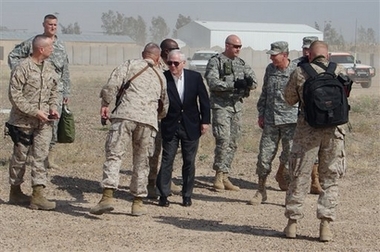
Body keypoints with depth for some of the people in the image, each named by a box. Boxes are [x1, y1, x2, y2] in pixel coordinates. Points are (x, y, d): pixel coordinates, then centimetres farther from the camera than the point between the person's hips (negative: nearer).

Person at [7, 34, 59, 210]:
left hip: (44, 123, 5)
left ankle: (37, 195, 1)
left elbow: (54, 91, 19)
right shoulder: (22, 68, -14)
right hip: (23, 121, -5)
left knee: (40, 157, 0)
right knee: (20, 157, 7)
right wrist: (35, 112, -19)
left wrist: (53, 107, 1)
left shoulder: (50, 67, 7)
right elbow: (15, 96, -16)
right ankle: (15, 191, 24)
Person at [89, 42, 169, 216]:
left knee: (113, 155, -5)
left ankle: (107, 196, -19)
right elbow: (164, 106, 36)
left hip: (125, 115, -3)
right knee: (141, 162, 12)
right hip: (148, 120, 3)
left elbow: (112, 83, -3)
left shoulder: (130, 65, 13)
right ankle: (138, 202, 16)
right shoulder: (161, 76, 26)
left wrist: (105, 104, 3)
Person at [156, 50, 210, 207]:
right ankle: (163, 195, 5)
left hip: (190, 127, 1)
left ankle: (187, 196, 16)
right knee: (167, 160, -2)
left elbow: (204, 99, 3)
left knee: (189, 162, 6)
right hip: (170, 127, -1)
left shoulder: (195, 77, -3)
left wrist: (205, 121, 0)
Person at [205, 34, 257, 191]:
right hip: (221, 106, -6)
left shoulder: (241, 63, 16)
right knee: (223, 140, -14)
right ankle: (219, 175, -5)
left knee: (233, 143, 6)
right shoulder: (215, 61, -3)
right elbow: (213, 82, -15)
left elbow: (253, 82, 10)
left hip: (237, 106, 6)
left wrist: (250, 82, -15)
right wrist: (234, 85, -24)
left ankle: (224, 176, 12)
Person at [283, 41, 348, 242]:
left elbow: (290, 99, 8)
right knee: (330, 180, 10)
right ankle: (325, 225, 5)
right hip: (334, 130, 1)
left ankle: (292, 223, 15)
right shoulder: (340, 72, 1)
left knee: (299, 178, 10)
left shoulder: (300, 73, -3)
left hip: (307, 129, -1)